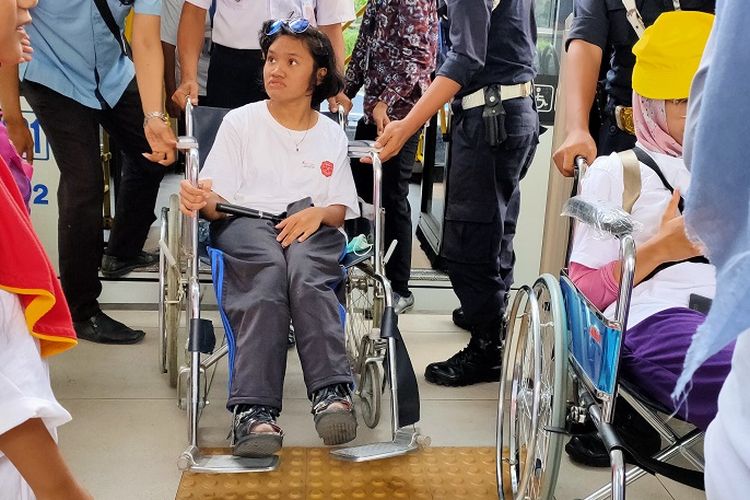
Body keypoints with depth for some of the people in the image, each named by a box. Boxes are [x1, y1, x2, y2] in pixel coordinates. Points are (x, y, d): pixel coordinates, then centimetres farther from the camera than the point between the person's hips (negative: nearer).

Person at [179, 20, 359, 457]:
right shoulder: (241, 122, 12)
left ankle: (332, 392, -42)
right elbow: (219, 203, 5)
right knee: (267, 276, -36)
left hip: (310, 224, 1)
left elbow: (341, 209, 14)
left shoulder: (332, 135, 18)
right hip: (247, 221, -1)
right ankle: (255, 409, -43)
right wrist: (205, 200, -20)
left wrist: (319, 213, -10)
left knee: (304, 270, -36)